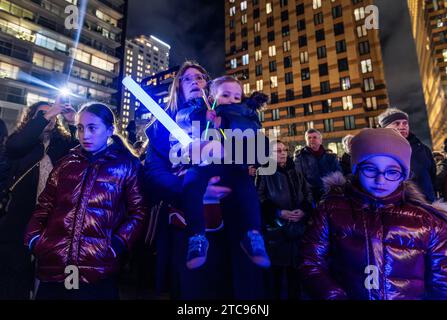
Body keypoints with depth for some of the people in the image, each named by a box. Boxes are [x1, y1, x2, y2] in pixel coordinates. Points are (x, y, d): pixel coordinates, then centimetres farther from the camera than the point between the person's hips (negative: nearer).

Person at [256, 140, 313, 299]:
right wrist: (279, 213, -18)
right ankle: (275, 295, 24)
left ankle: (294, 295, 33)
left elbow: (308, 194, 11)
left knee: (295, 267, 14)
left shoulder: (295, 173, 11)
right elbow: (260, 201, -10)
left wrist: (304, 210, -7)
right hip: (275, 229, -4)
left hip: (297, 228, 4)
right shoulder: (264, 175, -5)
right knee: (276, 268, 5)